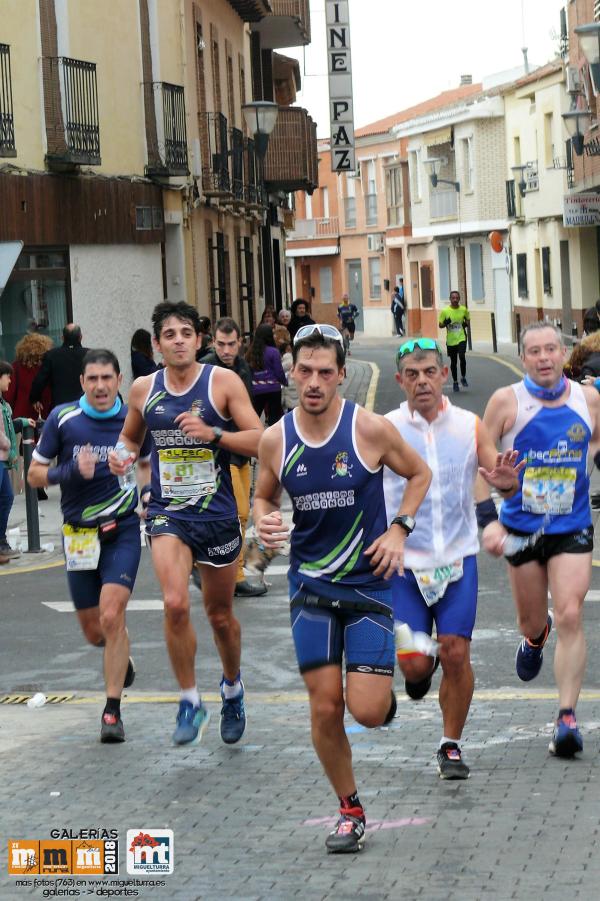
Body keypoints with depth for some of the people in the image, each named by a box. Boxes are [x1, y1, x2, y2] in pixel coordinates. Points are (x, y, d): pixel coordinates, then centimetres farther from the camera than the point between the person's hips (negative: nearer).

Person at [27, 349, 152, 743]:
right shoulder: (62, 418, -4)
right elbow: (35, 473, 0)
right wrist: (70, 471, -18)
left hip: (122, 530, -1)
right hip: (79, 534, 1)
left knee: (112, 617, -18)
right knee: (94, 632, 8)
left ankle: (113, 711, -7)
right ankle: (123, 659, 45)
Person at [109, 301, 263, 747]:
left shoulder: (223, 382, -6)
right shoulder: (143, 389, 4)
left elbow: (260, 441, -9)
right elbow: (130, 436, 22)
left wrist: (213, 433, -22)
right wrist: (122, 455, -1)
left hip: (217, 514, -1)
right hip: (168, 513, 1)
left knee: (220, 614, 13)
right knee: (175, 604, -21)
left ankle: (233, 686, 41)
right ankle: (190, 702, -5)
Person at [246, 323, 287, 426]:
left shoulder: (250, 352, 2)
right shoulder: (273, 352, -9)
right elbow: (279, 372, -7)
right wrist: (285, 382, 12)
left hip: (255, 390, 3)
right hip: (272, 389, -3)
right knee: (274, 417, 5)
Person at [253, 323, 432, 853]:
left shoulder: (370, 429, -11)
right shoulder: (275, 440, -4)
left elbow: (419, 474, 6)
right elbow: (264, 496, 14)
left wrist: (399, 529, -6)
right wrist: (264, 522, -9)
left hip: (369, 581, -2)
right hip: (311, 585, 2)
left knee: (367, 710, -10)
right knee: (325, 709, -1)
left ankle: (385, 692, 29)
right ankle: (350, 810, 19)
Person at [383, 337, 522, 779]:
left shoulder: (470, 426, 0)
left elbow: (508, 486, 3)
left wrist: (505, 482, -22)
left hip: (458, 559, 1)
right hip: (403, 561, -1)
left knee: (456, 653, -6)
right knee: (413, 663, -4)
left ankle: (451, 746, 12)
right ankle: (420, 667, 34)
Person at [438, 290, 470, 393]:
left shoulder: (463, 310, 0)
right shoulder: (445, 311, -5)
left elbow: (468, 320, 16)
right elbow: (440, 325, 1)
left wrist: (466, 324, -6)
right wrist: (445, 323, -20)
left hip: (461, 338, 0)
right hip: (451, 340, 0)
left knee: (462, 357, -20)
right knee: (453, 362, 9)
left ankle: (463, 378, 0)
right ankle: (455, 382, 25)